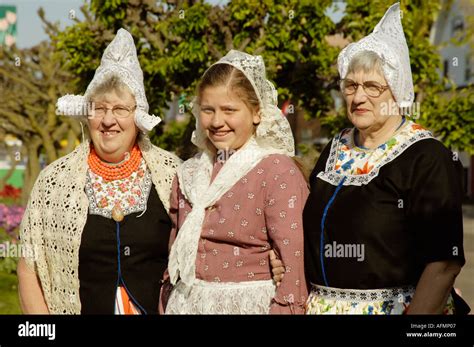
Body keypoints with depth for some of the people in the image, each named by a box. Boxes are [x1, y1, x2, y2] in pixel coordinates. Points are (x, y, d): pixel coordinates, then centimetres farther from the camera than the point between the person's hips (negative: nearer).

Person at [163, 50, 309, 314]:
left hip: (250, 303, -5)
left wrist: (286, 308, -21)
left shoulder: (280, 173, -12)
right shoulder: (189, 174, 6)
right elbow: (175, 253, 14)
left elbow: (294, 265, -16)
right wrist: (166, 303, 9)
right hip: (185, 303, 5)